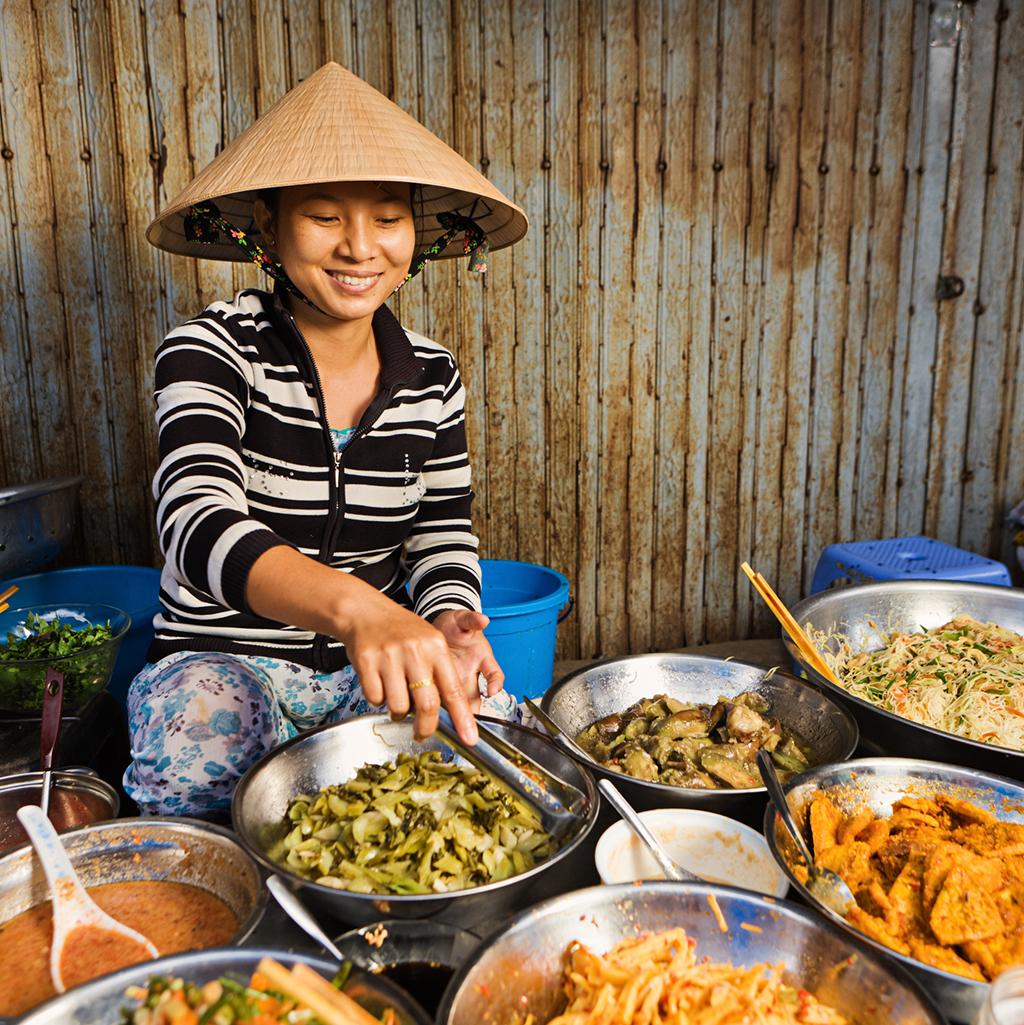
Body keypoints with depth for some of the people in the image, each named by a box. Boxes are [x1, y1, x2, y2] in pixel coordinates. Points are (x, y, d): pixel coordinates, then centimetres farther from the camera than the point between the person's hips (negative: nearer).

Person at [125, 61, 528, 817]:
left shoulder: (432, 378, 1)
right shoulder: (213, 351, -12)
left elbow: (443, 539, 4)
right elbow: (198, 526, -29)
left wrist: (446, 626, -21)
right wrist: (354, 605, -49)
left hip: (374, 667, 4)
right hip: (224, 659, -3)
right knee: (197, 764, -34)